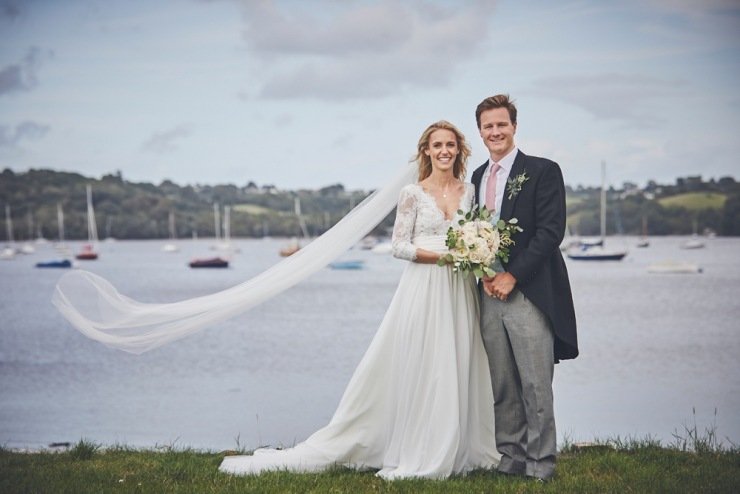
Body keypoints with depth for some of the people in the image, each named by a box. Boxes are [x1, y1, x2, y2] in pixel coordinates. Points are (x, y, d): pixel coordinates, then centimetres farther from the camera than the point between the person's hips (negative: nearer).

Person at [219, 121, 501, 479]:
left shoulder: (469, 191, 11)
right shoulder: (412, 193, -1)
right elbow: (399, 245, -6)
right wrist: (441, 255, -16)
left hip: (459, 292, 4)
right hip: (422, 289, -4)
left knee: (456, 371, 5)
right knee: (416, 369, -3)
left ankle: (454, 450, 15)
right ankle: (415, 454, 4)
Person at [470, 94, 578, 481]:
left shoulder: (543, 171, -3)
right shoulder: (478, 177, 16)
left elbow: (551, 231, -11)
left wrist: (512, 276, -14)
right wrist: (484, 274, -1)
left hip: (529, 292, -5)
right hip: (491, 293, 6)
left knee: (536, 384, -4)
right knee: (501, 386, 7)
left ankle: (540, 464, 3)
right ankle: (509, 458, 14)